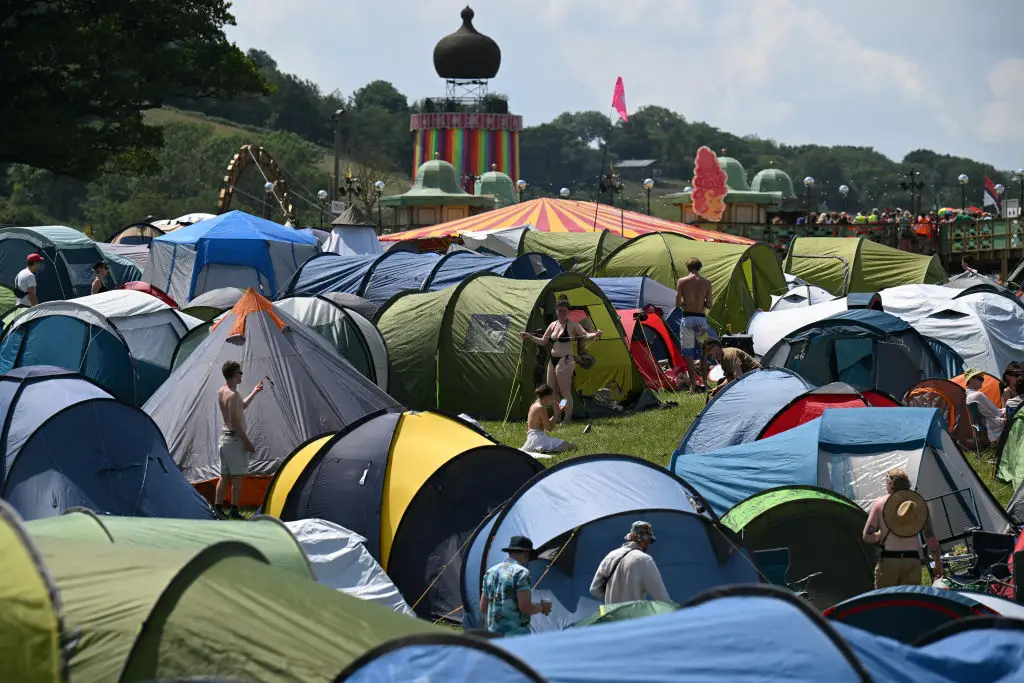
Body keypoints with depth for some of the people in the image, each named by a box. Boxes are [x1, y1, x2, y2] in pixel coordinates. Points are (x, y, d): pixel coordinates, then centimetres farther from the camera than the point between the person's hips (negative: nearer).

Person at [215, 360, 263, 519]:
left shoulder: (222, 392, 12)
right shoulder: (232, 395, -19)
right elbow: (235, 421, -22)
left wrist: (254, 392, 31)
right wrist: (247, 441, -18)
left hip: (225, 436, 10)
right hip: (235, 438, -10)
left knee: (225, 476, 12)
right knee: (238, 476, -5)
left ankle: (217, 508, 13)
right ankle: (234, 511, -4)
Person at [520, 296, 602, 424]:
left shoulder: (572, 325, -7)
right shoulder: (553, 325, 13)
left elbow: (586, 335, -16)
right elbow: (543, 342, 20)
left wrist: (595, 335, -36)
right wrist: (530, 337, 12)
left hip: (565, 360, -8)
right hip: (553, 360, 8)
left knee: (565, 391, -7)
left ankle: (567, 419, -1)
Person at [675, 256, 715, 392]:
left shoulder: (681, 282, -4)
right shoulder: (706, 282, 0)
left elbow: (678, 304, -4)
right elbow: (709, 305, 0)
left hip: (687, 319, -2)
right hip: (701, 319, 2)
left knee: (688, 353, 2)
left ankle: (693, 384, -3)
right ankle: (704, 381, 19)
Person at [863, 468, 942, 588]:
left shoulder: (880, 503, 3)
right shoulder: (918, 502, 8)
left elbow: (867, 537, 0)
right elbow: (931, 537, 6)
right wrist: (938, 562, 13)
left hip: (888, 561, -2)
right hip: (912, 561, 2)